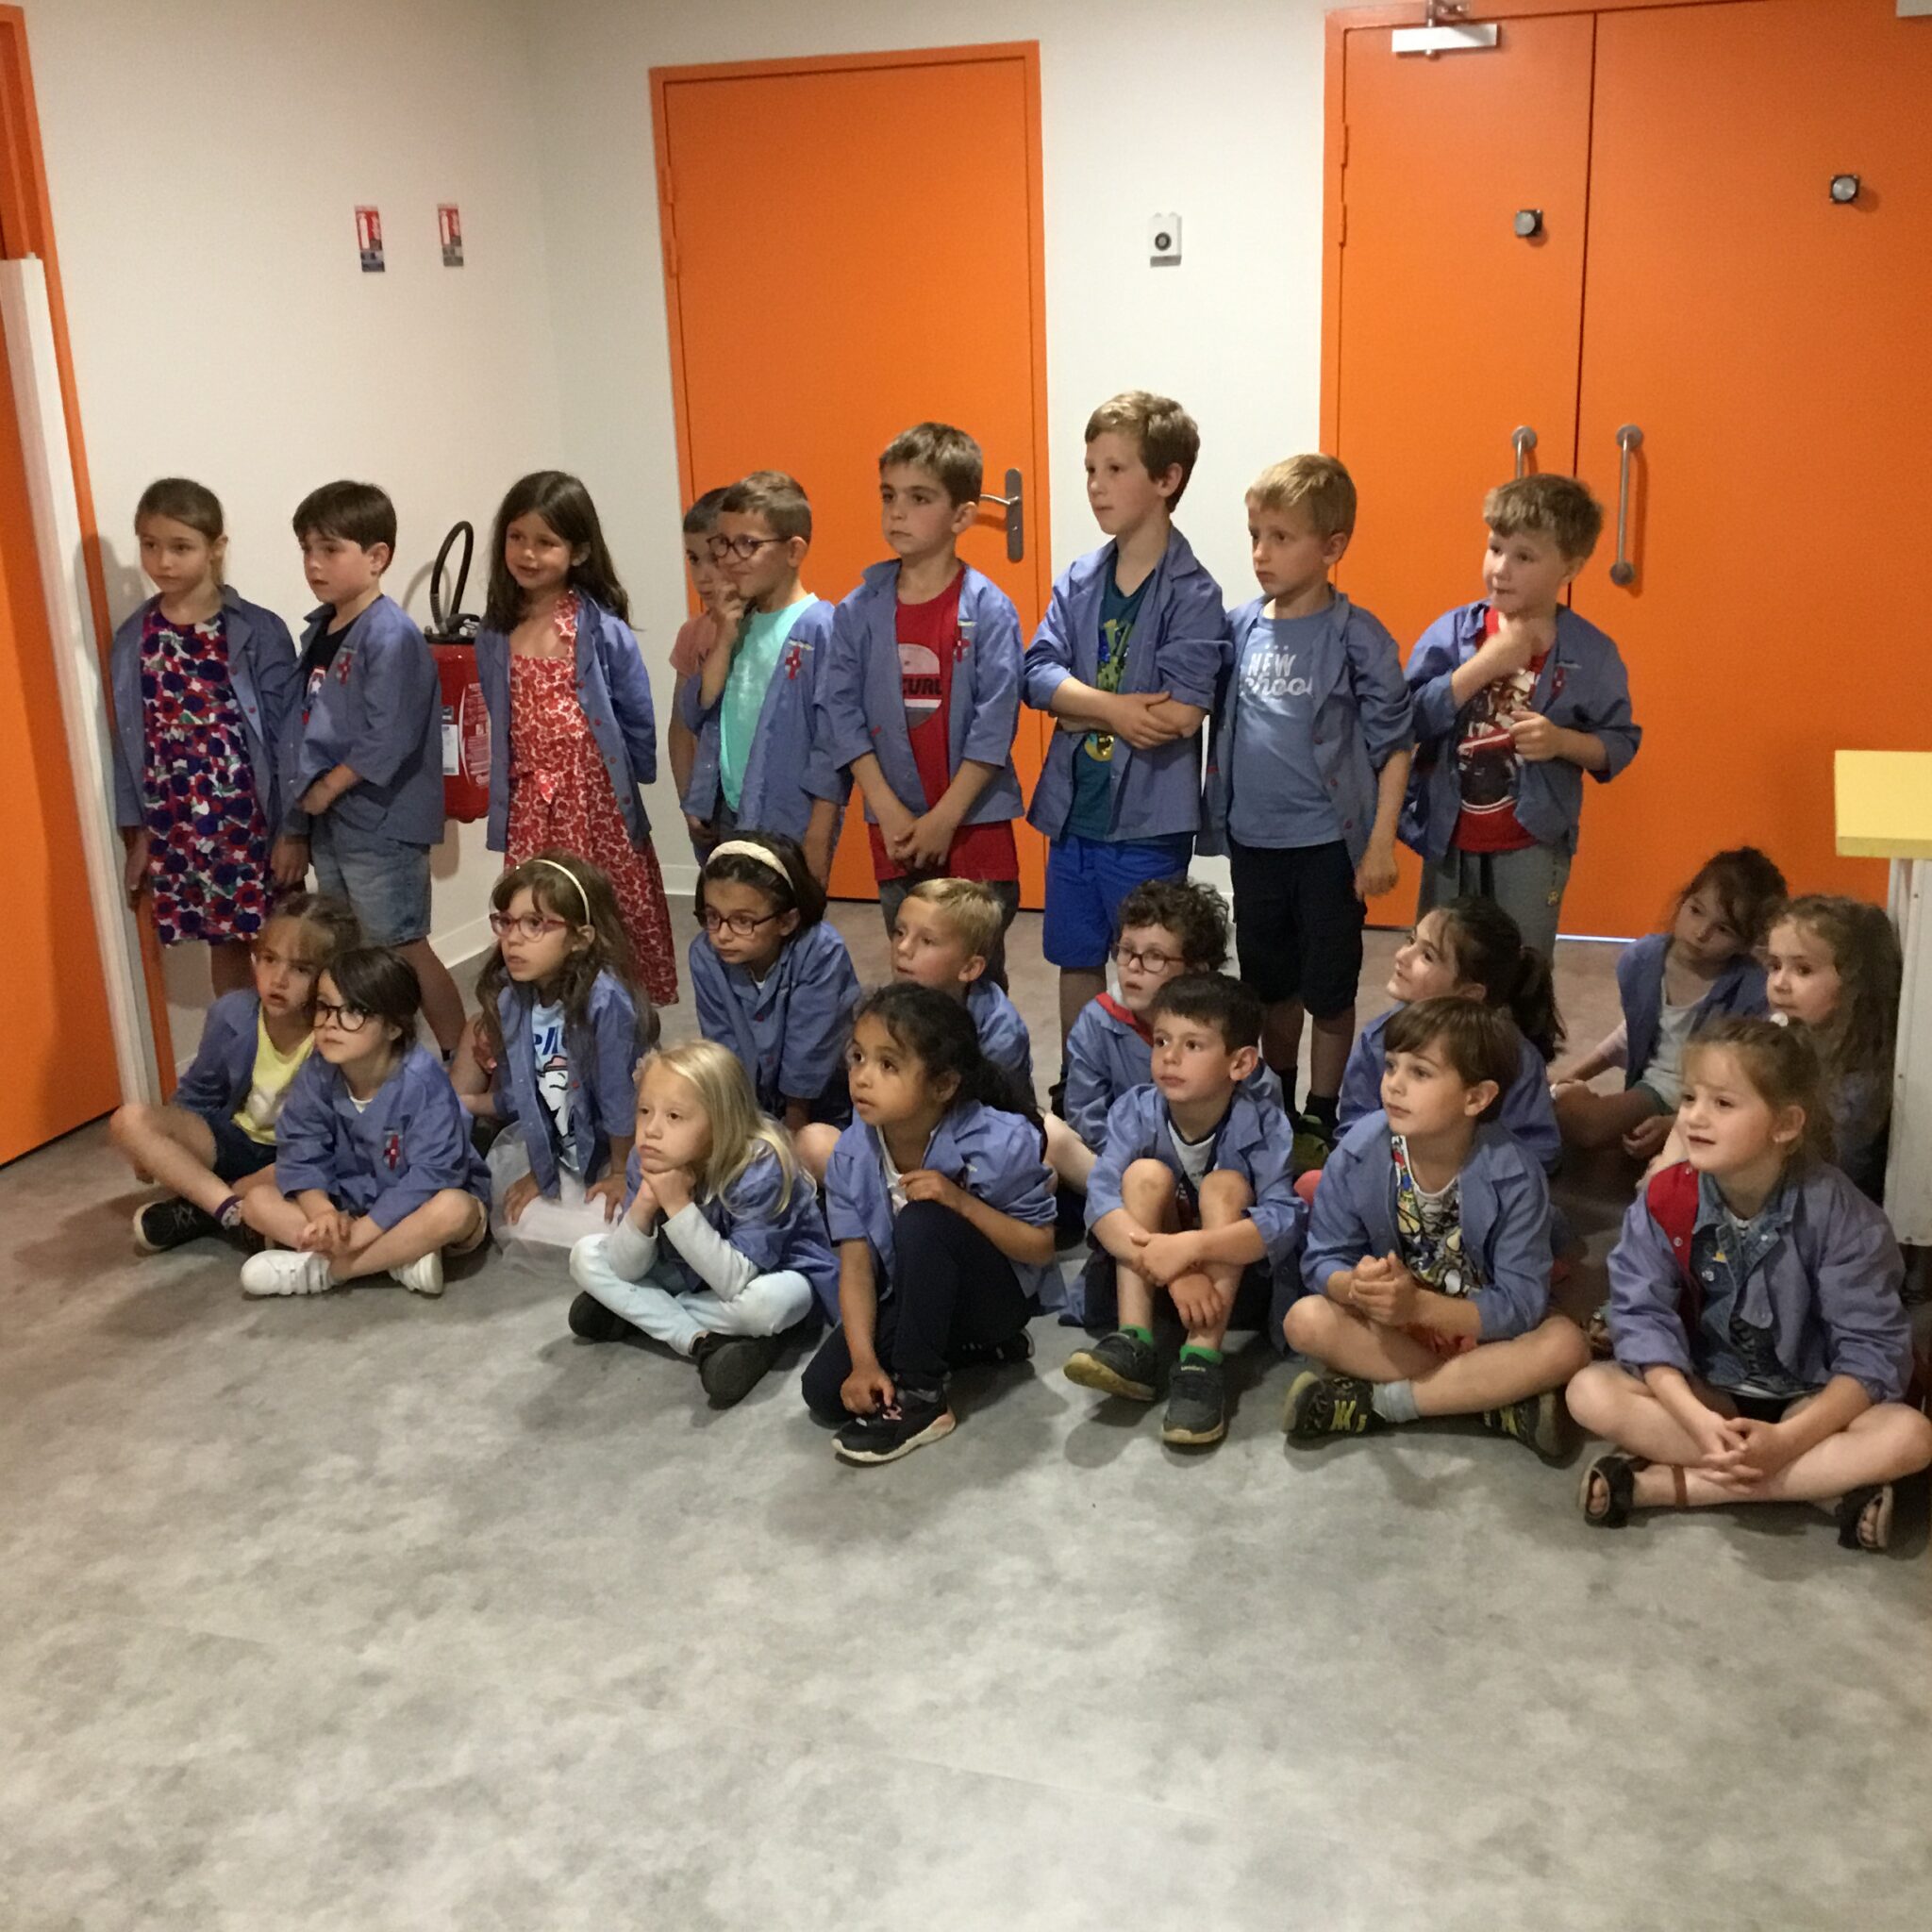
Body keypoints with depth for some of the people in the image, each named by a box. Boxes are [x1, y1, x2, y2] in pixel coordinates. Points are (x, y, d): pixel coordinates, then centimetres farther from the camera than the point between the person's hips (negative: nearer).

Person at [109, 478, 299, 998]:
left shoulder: (259, 632, -8)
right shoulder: (132, 641, 2)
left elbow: (286, 735, -7)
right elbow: (127, 741, 7)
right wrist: (137, 834, 7)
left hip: (254, 820, -3)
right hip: (178, 831, 3)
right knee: (225, 948, 15)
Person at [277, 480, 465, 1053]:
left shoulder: (391, 635, -15)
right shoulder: (319, 631, 10)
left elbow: (388, 740, -22)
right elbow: (304, 731, 13)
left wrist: (326, 789, -12)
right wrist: (293, 829, 13)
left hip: (382, 824, -8)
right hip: (328, 826, 8)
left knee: (403, 949, -1)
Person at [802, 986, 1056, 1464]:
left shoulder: (998, 1143, -26)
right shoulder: (852, 1154, -14)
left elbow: (1041, 1249, -19)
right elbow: (856, 1266, -12)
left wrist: (961, 1202, -33)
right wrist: (864, 1361, -24)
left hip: (996, 1296, -5)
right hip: (910, 1298, 5)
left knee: (922, 1221, -33)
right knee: (825, 1392, -14)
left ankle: (920, 1396, -18)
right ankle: (970, 1348, 8)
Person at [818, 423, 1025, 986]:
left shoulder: (988, 610, -7)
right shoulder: (859, 610, 1)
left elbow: (995, 722, -11)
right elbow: (841, 713, -1)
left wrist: (944, 818, -14)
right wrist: (890, 812, -9)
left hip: (975, 823, -2)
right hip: (895, 828, 3)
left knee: (980, 977, 4)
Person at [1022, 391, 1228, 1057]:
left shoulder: (1192, 594, -11)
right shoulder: (1079, 579, 6)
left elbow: (1180, 714, -21)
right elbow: (1038, 673, -4)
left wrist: (1080, 706, -11)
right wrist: (1117, 709, -19)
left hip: (1147, 821, -6)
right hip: (1073, 808, 6)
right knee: (1077, 962, 17)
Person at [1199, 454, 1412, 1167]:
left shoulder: (1356, 638, -11)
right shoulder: (1239, 627, 0)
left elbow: (1394, 744, -8)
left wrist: (1381, 843, -10)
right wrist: (1218, 812, 3)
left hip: (1329, 843, -4)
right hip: (1254, 841, 4)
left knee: (1328, 993, 8)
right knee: (1271, 985, 18)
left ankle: (1321, 1119, 24)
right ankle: (1275, 1107, 35)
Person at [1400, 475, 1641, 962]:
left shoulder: (1590, 653, -7)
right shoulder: (1454, 630, -6)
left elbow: (1621, 743, -1)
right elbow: (1411, 719, -14)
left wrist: (1563, 741, -20)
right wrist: (1482, 666, -22)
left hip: (1532, 847, -2)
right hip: (1449, 839, 2)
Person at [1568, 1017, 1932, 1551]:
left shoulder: (1837, 1212, -18)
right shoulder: (1664, 1201, -13)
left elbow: (1873, 1348, -18)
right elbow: (1642, 1316, -16)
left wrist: (1787, 1439, -31)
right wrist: (1699, 1421, -32)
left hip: (1806, 1402, -1)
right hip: (1702, 1392, 1)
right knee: (1591, 1392, -25)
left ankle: (1658, 1483, -30)